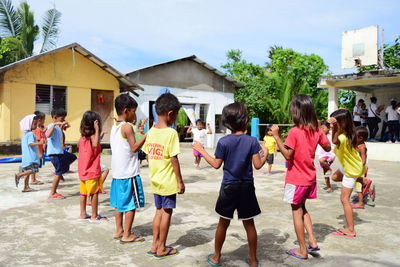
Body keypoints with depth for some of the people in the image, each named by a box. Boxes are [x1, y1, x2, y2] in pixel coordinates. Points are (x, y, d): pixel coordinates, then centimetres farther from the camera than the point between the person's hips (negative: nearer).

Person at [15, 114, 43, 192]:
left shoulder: (24, 134, 18)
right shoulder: (31, 134, -11)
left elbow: (22, 145, 24)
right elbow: (30, 143, -24)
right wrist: (39, 143, -35)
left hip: (26, 156, 10)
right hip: (31, 156, -10)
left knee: (28, 171, 10)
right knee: (33, 170, -12)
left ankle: (26, 187, 12)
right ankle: (19, 175, -16)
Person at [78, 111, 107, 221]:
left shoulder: (83, 136, 6)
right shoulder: (93, 135, -16)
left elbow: (79, 144, 24)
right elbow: (95, 145, -37)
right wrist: (97, 130, -31)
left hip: (83, 170, 8)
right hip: (92, 171, -8)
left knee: (83, 192, 14)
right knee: (94, 192, 2)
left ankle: (83, 214, 23)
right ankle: (94, 216, 8)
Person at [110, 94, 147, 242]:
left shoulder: (114, 126, 11)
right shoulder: (127, 126, -14)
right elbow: (134, 148, -18)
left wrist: (137, 131, 16)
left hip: (117, 171, 9)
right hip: (129, 172, -9)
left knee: (119, 202, 16)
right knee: (131, 203, 0)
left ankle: (119, 230, 26)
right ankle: (127, 235, 7)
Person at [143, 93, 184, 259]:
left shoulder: (151, 132, 3)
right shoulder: (171, 133, -18)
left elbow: (148, 156, 9)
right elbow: (174, 160, -18)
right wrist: (180, 181, -10)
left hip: (155, 180, 7)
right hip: (168, 181, -6)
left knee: (159, 211, 18)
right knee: (167, 212, 7)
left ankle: (154, 246, 26)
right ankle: (161, 249, 18)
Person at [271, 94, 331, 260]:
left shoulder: (294, 132, -19)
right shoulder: (316, 130, 0)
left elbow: (288, 155, -23)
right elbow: (328, 148, 12)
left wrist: (276, 136, -22)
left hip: (296, 179, -6)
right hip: (310, 178, 6)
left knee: (296, 211, 7)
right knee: (302, 208, 24)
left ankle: (303, 250, 16)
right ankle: (312, 241, 20)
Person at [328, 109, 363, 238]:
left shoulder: (343, 137, -36)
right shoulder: (345, 133, -6)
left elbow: (335, 141, -62)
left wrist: (334, 128, -73)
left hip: (351, 170, -9)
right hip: (347, 165, 9)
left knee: (344, 199, -4)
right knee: (334, 177, 33)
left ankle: (350, 230, 6)